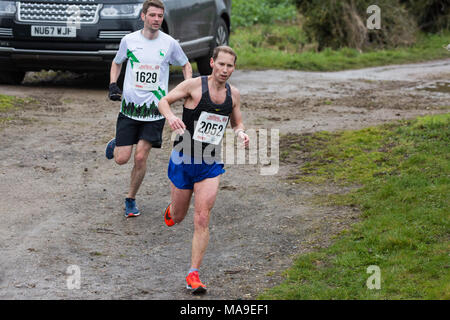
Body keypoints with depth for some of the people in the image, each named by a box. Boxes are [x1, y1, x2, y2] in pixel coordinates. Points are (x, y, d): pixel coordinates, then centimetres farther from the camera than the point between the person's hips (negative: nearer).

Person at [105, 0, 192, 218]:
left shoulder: (170, 43, -2)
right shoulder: (129, 40, -1)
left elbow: (185, 65, 15)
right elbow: (117, 63, 17)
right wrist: (113, 85, 1)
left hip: (155, 110, -1)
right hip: (130, 107, 1)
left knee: (141, 157, -8)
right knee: (122, 159, -3)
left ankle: (131, 199, 14)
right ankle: (116, 145, 34)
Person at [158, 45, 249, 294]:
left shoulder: (233, 94, 2)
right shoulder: (194, 85, -11)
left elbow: (237, 123, 17)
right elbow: (163, 101, -5)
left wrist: (240, 133, -7)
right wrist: (170, 116, -27)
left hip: (211, 165, 2)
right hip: (183, 160, -2)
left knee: (202, 220, -9)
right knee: (178, 217, 14)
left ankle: (193, 274, -4)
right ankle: (171, 209, 53)